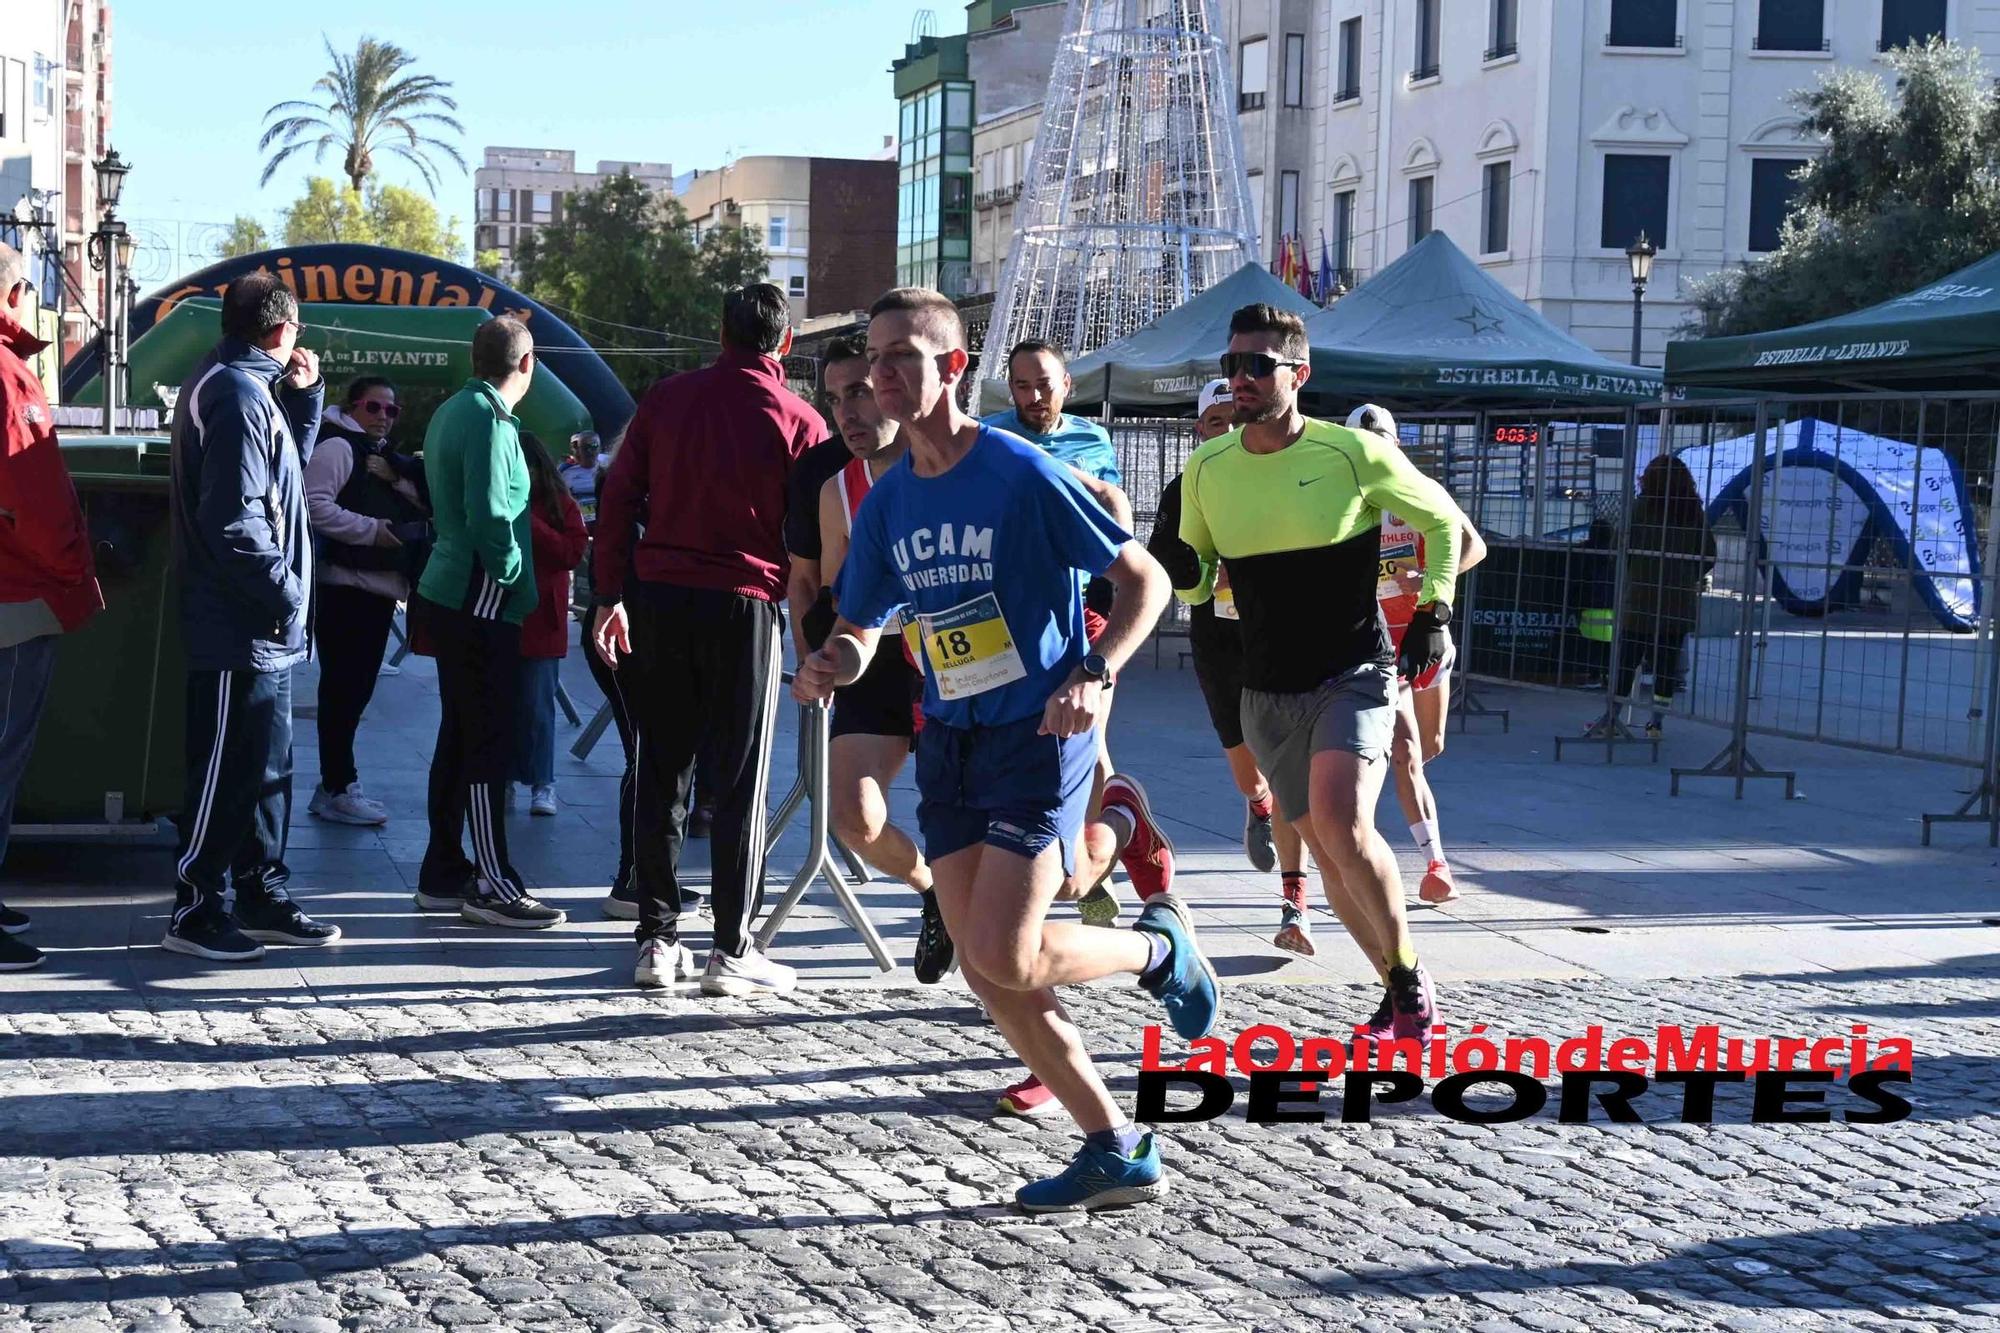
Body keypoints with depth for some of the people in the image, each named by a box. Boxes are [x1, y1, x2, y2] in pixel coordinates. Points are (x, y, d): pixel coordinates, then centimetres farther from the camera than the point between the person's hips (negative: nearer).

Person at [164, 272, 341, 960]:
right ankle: (195, 912, 3)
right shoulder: (237, 394, -17)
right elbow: (236, 520, -24)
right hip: (242, 628, -10)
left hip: (262, 628, 10)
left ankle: (263, 899, 23)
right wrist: (286, 593, -16)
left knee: (267, 768, 15)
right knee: (224, 771, -3)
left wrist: (303, 396, 12)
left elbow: (286, 475, 22)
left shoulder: (249, 387, 15)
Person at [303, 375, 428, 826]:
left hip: (379, 586, 9)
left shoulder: (385, 456, 22)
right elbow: (316, 506, -19)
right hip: (345, 586, -9)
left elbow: (419, 510, 23)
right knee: (342, 688, -7)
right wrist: (371, 529, -18)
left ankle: (336, 785, 18)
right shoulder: (337, 447, -7)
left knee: (357, 688, 12)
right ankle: (337, 790, -5)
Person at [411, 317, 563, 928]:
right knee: (489, 745, -6)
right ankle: (492, 886, -2)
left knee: (459, 739, 15)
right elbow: (489, 518, -23)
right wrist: (512, 575, -10)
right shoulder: (490, 422, -16)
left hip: (450, 598, 10)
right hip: (481, 603, -10)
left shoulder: (451, 412, 14)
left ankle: (443, 874, 21)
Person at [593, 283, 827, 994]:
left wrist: (611, 596, 10)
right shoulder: (798, 421, -2)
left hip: (659, 597, 3)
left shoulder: (667, 397, 6)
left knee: (661, 771, 10)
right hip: (744, 604, -3)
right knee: (740, 782, 2)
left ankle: (658, 940, 11)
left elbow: (618, 497, 5)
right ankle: (732, 950, 1)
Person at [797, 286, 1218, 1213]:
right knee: (985, 971, 2)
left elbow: (1143, 579, -8)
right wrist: (832, 665, -10)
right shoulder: (889, 502, 6)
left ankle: (1160, 946, 14)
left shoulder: (1023, 475, -13)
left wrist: (1096, 673, -23)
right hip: (948, 744, 7)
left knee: (1006, 957, -17)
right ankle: (1118, 1153, 13)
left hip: (1038, 737, -7)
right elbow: (860, 626, 14)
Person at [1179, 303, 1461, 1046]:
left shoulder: (1353, 453, -11)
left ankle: (1409, 970, -6)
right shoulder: (1207, 469, 1)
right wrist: (1184, 573, -7)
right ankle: (1399, 988, 26)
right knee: (1323, 847, 9)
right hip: (1267, 694, 5)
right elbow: (1195, 578, 14)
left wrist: (1434, 612, -3)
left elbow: (1441, 519, 4)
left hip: (1353, 676, -5)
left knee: (1342, 823, -25)